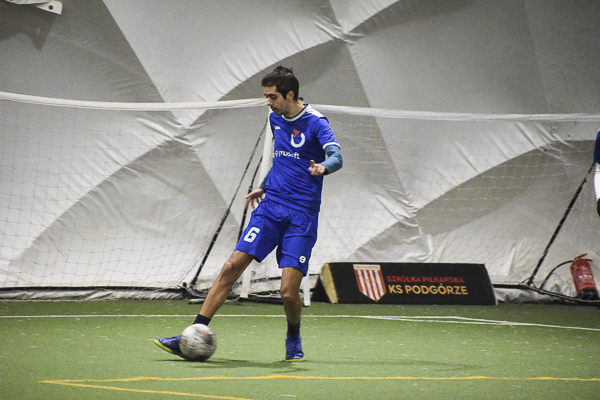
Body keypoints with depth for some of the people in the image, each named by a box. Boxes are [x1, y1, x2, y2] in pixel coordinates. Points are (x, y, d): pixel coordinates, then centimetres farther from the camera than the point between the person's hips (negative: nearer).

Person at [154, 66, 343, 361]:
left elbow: (336, 157, -26)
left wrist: (323, 167, -47)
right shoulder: (275, 119, 11)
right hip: (271, 206, 6)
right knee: (231, 267, -7)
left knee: (289, 292, -11)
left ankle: (293, 339, 21)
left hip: (301, 215, -6)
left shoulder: (315, 123, -11)